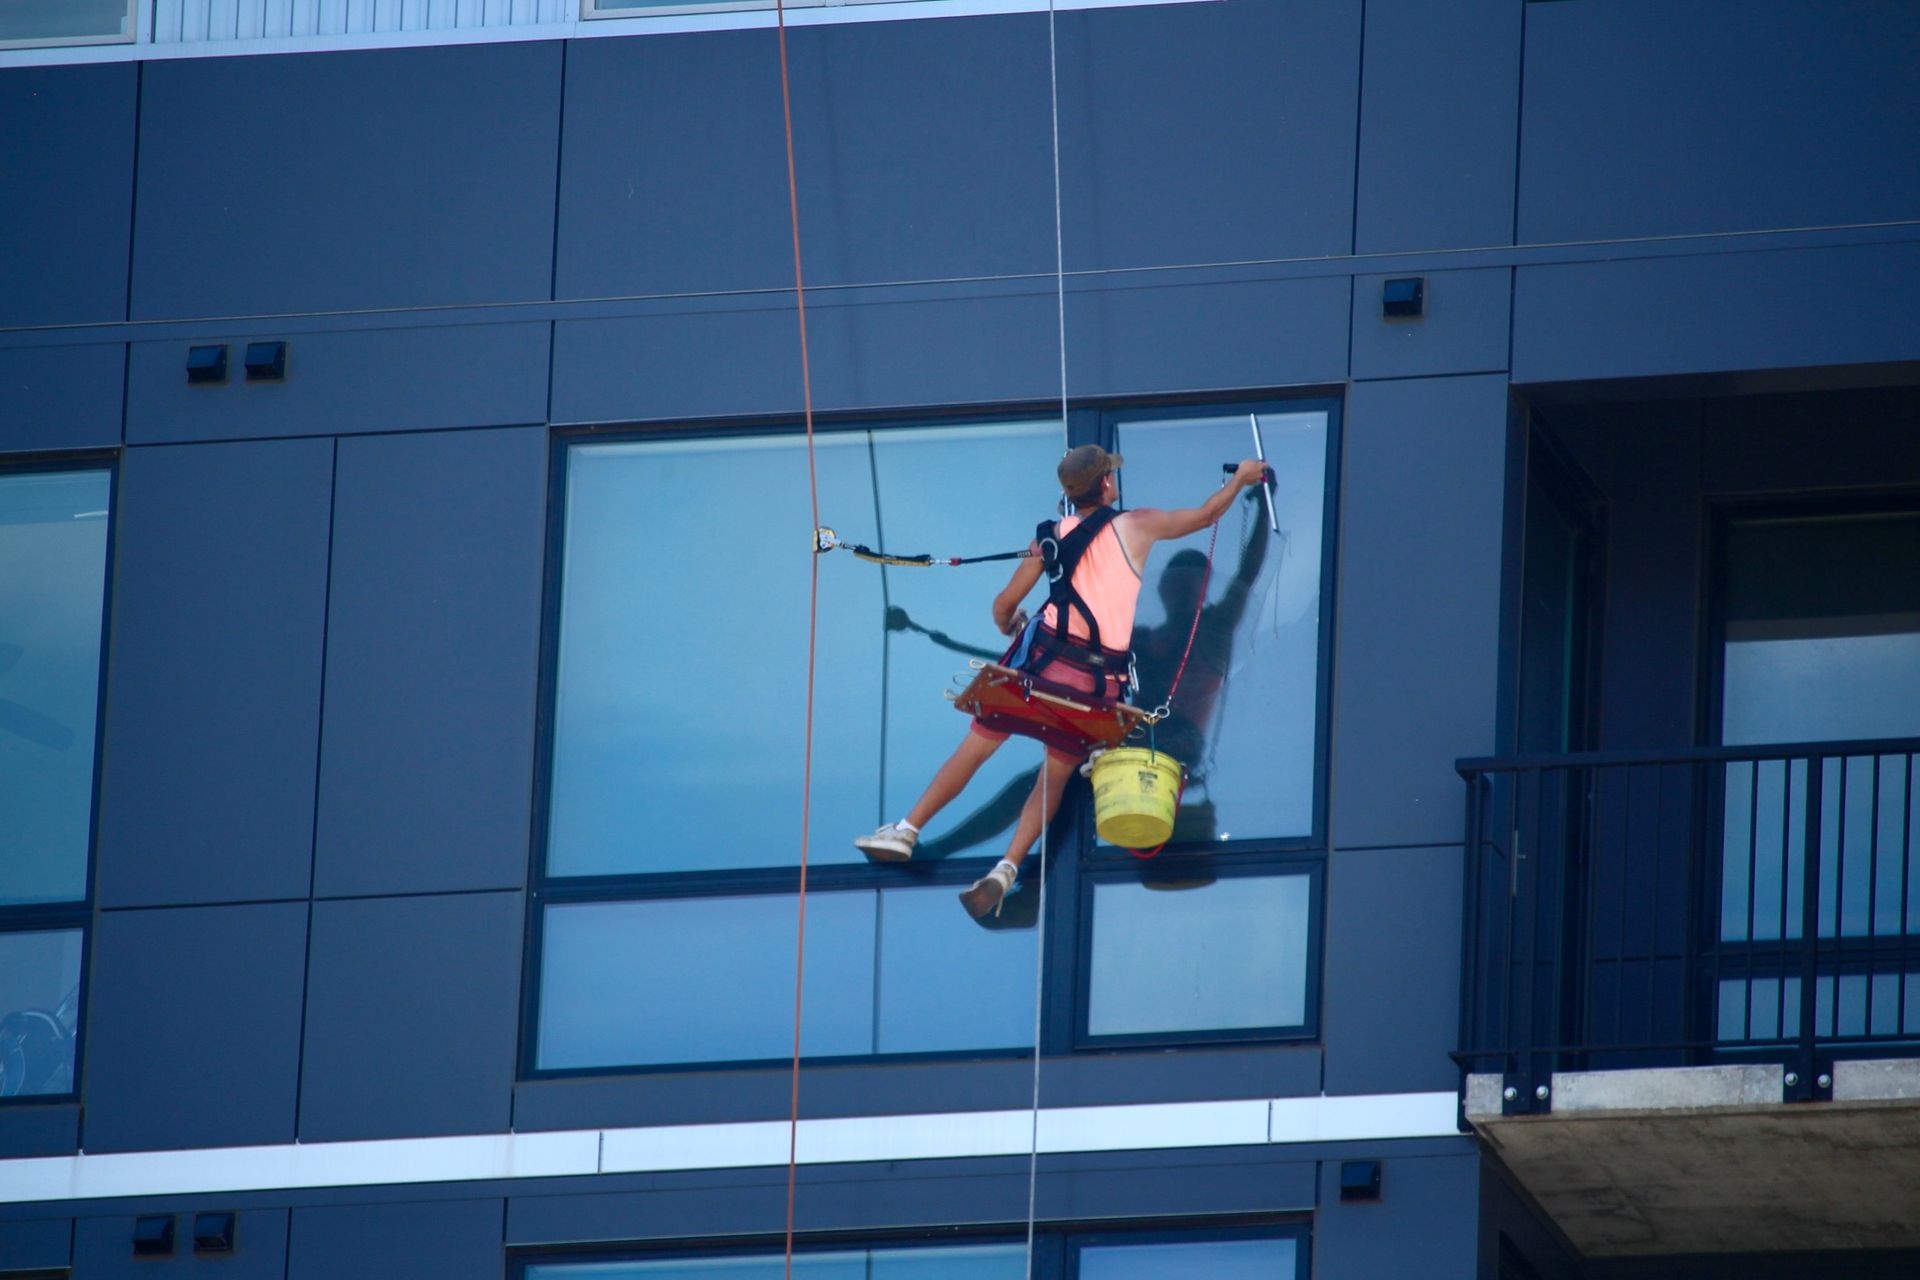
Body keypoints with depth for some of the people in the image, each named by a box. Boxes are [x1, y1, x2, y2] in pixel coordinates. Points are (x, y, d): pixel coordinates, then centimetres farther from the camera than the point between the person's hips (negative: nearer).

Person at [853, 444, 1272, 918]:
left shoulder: (1055, 535, 8)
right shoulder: (1138, 527, 5)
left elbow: (1005, 604, 11)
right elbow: (1205, 515, 20)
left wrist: (1007, 626, 34)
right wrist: (1240, 479, 37)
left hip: (1045, 660, 0)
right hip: (1100, 679, 0)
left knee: (974, 749, 12)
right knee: (1056, 773, 12)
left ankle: (907, 830, 14)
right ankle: (1007, 869, -4)